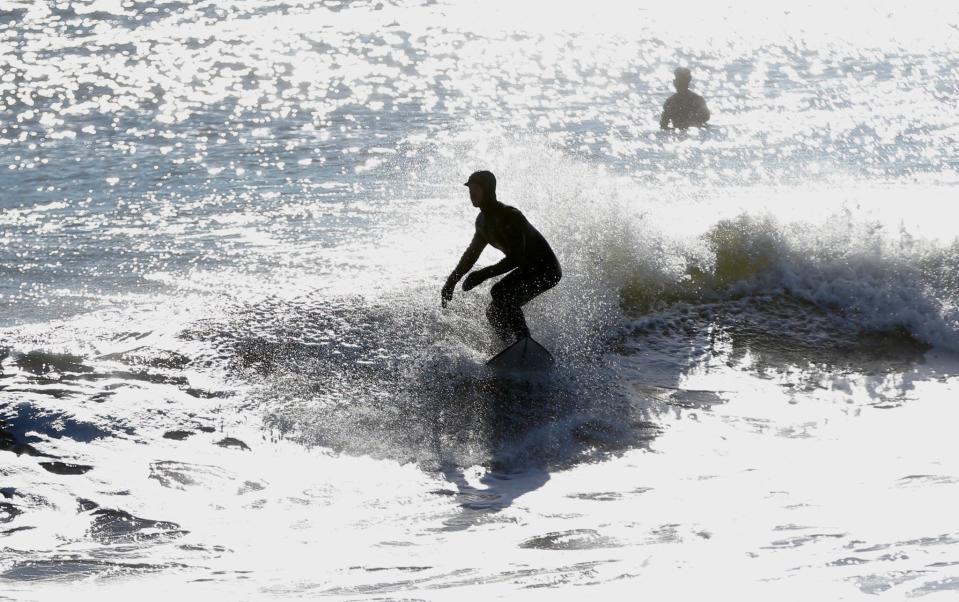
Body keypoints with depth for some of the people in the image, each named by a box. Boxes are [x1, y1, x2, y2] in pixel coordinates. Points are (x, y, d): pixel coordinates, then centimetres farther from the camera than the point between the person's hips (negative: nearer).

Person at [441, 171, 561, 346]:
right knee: (495, 313, 6)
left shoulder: (509, 216, -26)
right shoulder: (483, 220, 3)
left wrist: (483, 275, -34)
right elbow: (472, 253, 17)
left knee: (500, 292, -28)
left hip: (547, 271, -10)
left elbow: (516, 258, -31)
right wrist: (452, 281, 12)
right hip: (528, 270, 10)